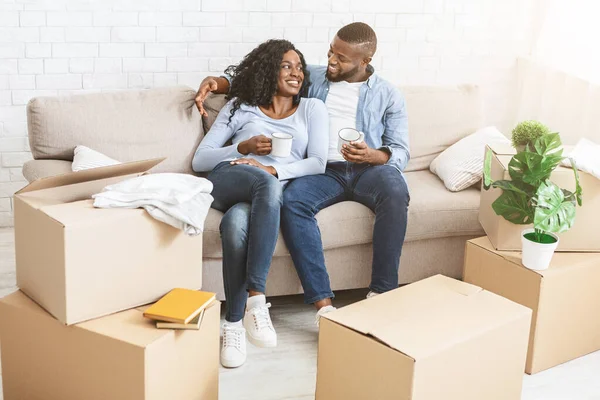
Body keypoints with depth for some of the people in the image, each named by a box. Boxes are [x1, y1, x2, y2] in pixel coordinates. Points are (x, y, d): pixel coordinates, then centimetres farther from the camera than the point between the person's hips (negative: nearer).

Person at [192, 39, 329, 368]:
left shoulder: (312, 108, 25)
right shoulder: (240, 107, 23)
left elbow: (317, 163, 8)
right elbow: (199, 160, 16)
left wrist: (273, 169, -9)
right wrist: (243, 148, 0)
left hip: (277, 190, 0)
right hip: (229, 182, 0)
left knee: (237, 222, -39)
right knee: (265, 183, -39)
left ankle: (234, 323, -38)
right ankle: (256, 300, -41)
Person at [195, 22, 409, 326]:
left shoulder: (389, 95, 10)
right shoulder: (311, 78, 15)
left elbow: (401, 152, 4)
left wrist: (372, 155, -18)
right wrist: (216, 82, 0)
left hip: (371, 168, -1)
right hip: (325, 171, 1)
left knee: (395, 190, -37)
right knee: (292, 201, -33)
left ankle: (381, 293, -29)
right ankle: (323, 303, -37)